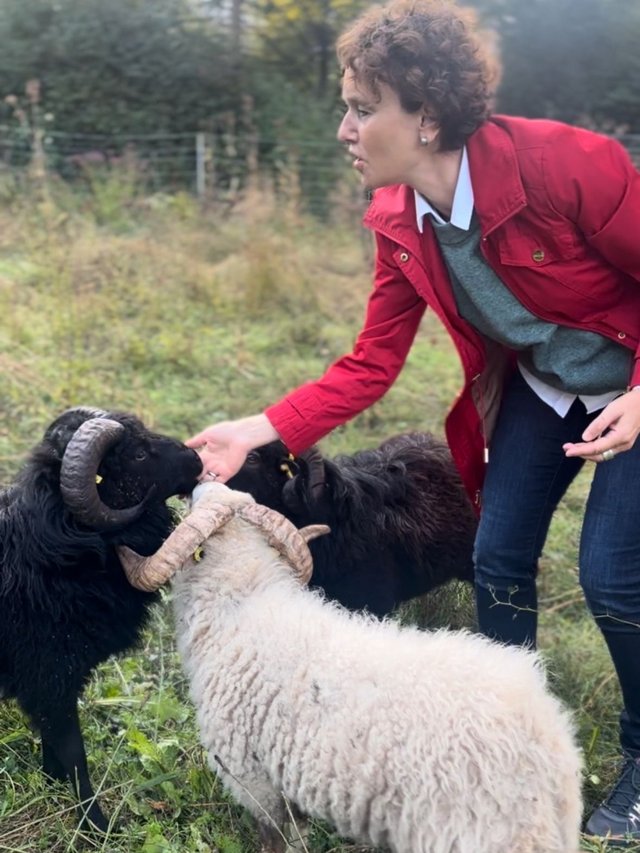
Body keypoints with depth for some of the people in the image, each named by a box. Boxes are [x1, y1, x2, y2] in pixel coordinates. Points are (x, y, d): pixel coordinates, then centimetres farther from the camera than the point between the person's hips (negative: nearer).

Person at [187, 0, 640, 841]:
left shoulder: (562, 163, -32)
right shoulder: (401, 223, -12)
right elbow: (369, 366, -9)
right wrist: (261, 430, -17)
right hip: (538, 384, 6)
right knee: (499, 559, 3)